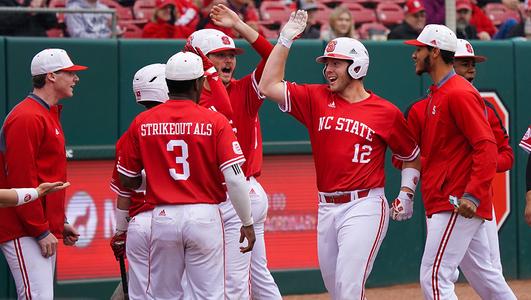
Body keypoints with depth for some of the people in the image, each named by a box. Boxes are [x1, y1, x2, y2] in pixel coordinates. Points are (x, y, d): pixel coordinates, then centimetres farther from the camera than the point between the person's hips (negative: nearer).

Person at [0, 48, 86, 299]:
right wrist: (42, 231, -19)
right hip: (24, 232, -10)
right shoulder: (27, 118, -14)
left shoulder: (50, 115, 19)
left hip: (44, 229, 10)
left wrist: (59, 222, 21)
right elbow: (21, 180, -19)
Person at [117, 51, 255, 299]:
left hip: (163, 217, 2)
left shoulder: (141, 123, 1)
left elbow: (127, 181, 7)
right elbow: (235, 179, -11)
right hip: (204, 217, -2)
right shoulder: (215, 121, -6)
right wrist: (247, 223, 0)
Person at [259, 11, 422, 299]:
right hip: (326, 208, 5)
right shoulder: (316, 99, 8)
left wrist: (407, 193, 0)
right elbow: (269, 86, 1)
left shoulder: (386, 112, 0)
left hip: (364, 207, -5)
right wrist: (285, 40, 0)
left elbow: (412, 155, 12)